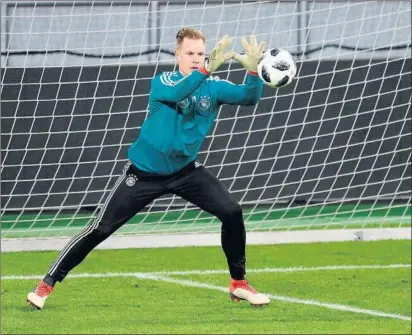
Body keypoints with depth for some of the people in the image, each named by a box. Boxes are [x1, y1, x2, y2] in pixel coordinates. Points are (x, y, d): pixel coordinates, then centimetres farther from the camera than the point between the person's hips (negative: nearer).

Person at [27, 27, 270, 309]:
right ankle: (47, 285, 6)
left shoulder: (213, 87, -7)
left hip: (185, 170, 3)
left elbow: (249, 97, -20)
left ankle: (239, 284, 4)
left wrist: (253, 70, -40)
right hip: (145, 172, -3)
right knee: (101, 229, -5)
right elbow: (177, 93, -39)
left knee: (232, 213, -13)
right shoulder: (162, 82, -16)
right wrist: (207, 70, -54)